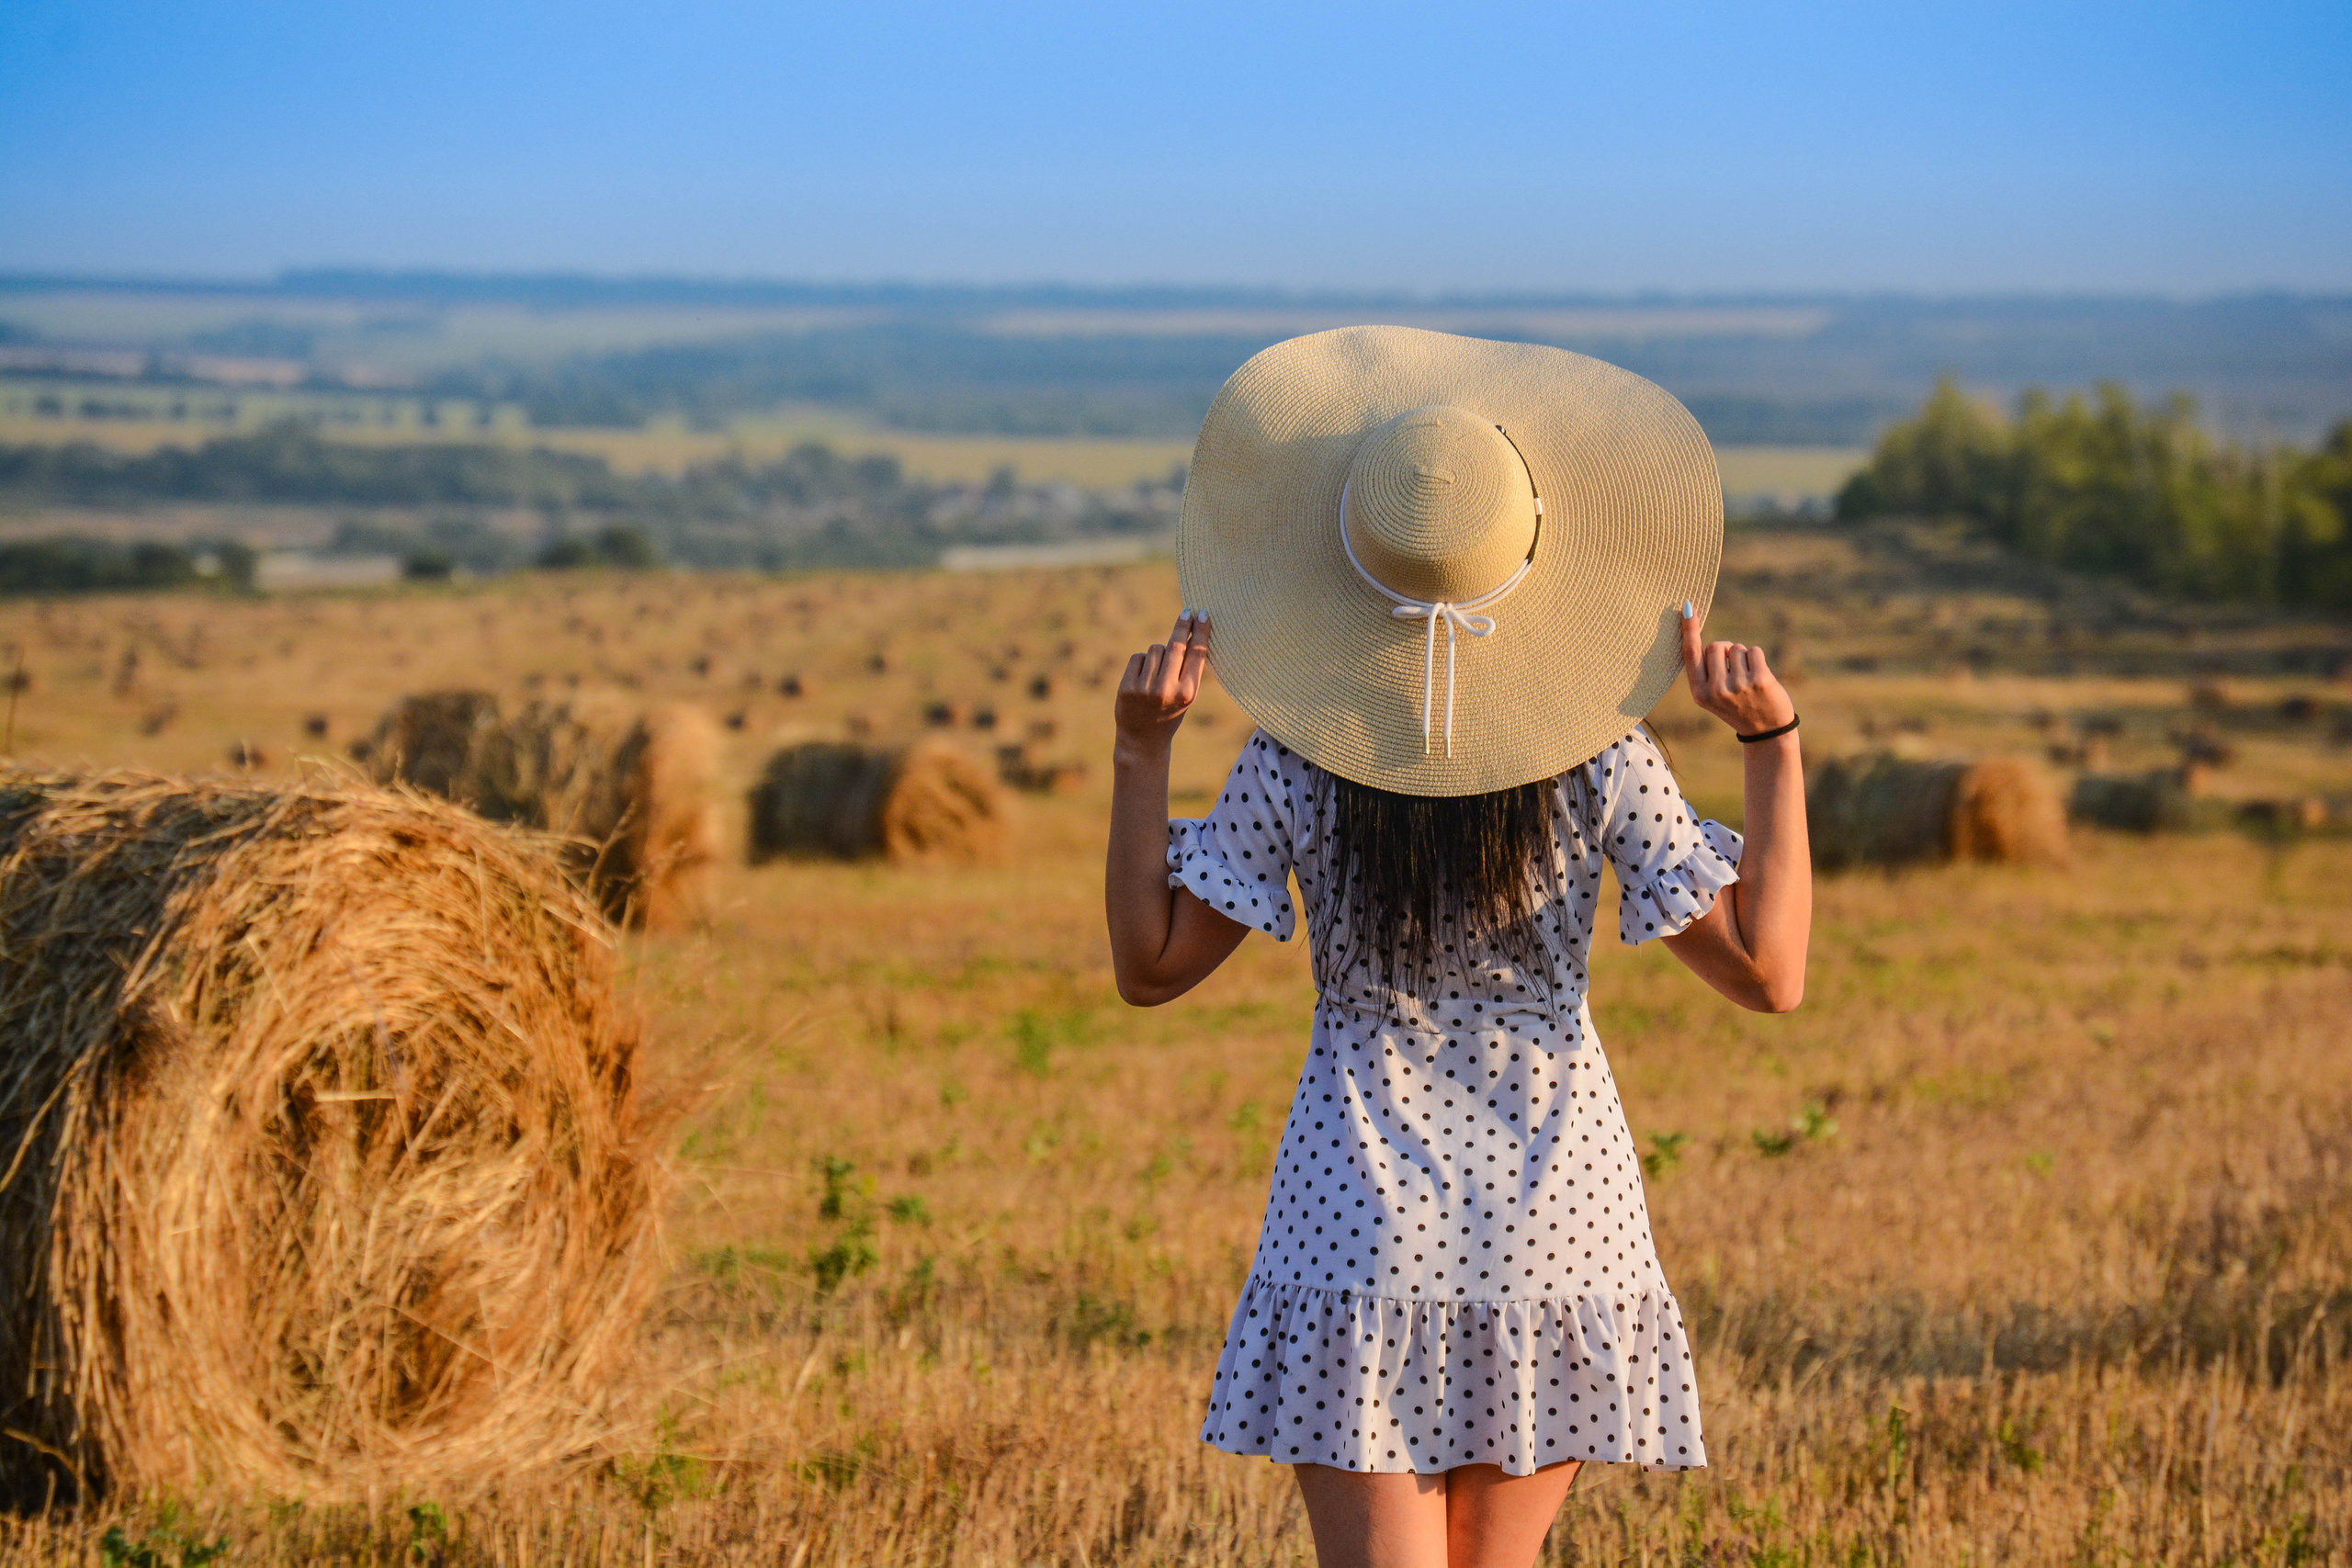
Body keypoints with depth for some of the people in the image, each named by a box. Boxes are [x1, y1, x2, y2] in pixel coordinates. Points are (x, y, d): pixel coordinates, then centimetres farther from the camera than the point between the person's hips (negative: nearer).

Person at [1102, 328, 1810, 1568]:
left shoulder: (1294, 762, -9)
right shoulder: (1600, 757, -8)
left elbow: (1150, 966, -3)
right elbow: (1768, 972, -8)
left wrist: (1139, 748, -5)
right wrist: (1772, 742, -7)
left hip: (1365, 1226, -2)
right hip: (1556, 1221, 2)